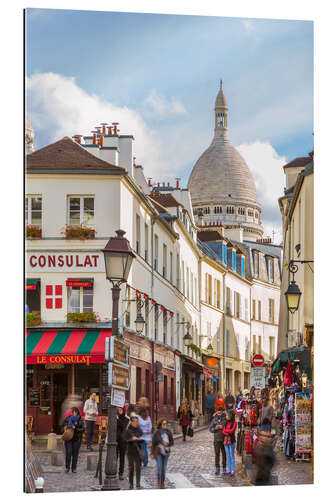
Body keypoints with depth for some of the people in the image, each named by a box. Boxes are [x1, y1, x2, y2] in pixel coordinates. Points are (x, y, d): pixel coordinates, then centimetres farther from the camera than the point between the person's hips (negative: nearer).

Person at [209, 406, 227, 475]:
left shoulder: (226, 418, -3)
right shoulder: (214, 419, 4)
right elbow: (210, 429, 6)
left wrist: (222, 427, -19)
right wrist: (215, 428, -13)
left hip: (224, 439, -1)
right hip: (217, 439, 2)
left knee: (224, 454, 3)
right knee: (217, 454, 1)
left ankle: (224, 469, 11)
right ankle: (217, 469, 7)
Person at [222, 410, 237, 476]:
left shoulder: (234, 423, -5)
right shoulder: (226, 423, 12)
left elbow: (231, 431, -14)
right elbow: (223, 432, 6)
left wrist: (225, 430, -2)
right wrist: (228, 433, -11)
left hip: (232, 441, -6)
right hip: (226, 440, 6)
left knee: (232, 456, -2)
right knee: (228, 456, 8)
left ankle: (232, 471, 1)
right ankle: (229, 470, 12)